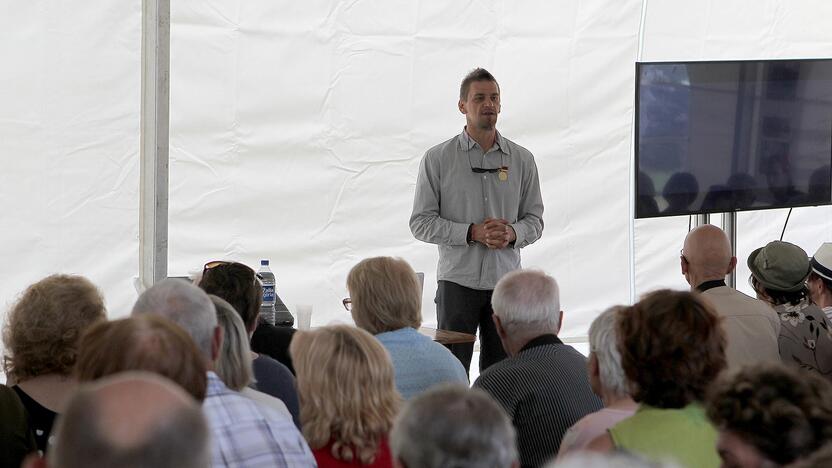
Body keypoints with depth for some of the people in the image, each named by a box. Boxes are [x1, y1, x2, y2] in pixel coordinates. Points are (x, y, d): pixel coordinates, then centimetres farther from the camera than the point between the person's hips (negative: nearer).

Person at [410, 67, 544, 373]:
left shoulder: (521, 159, 8)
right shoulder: (438, 159, 0)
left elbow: (535, 219, 11)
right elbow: (421, 222, -3)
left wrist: (512, 233, -12)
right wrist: (472, 232, -15)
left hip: (505, 280, 2)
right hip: (458, 280, -2)